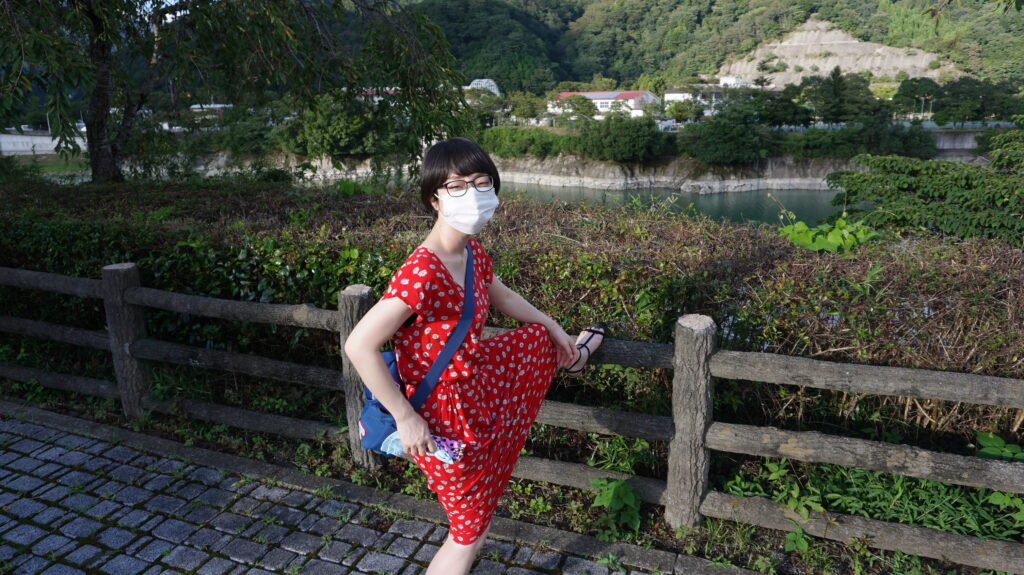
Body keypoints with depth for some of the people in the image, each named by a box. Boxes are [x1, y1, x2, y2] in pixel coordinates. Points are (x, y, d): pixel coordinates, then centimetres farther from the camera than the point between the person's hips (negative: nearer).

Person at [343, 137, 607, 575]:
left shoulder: (474, 255, -5)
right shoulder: (422, 273, -34)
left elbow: (503, 297, 17)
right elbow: (359, 346, -34)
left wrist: (554, 328, 26)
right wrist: (405, 418, -27)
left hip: (478, 377, 8)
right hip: (447, 414, -8)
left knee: (541, 339, 30)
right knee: (469, 533, 10)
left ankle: (573, 354, 69)